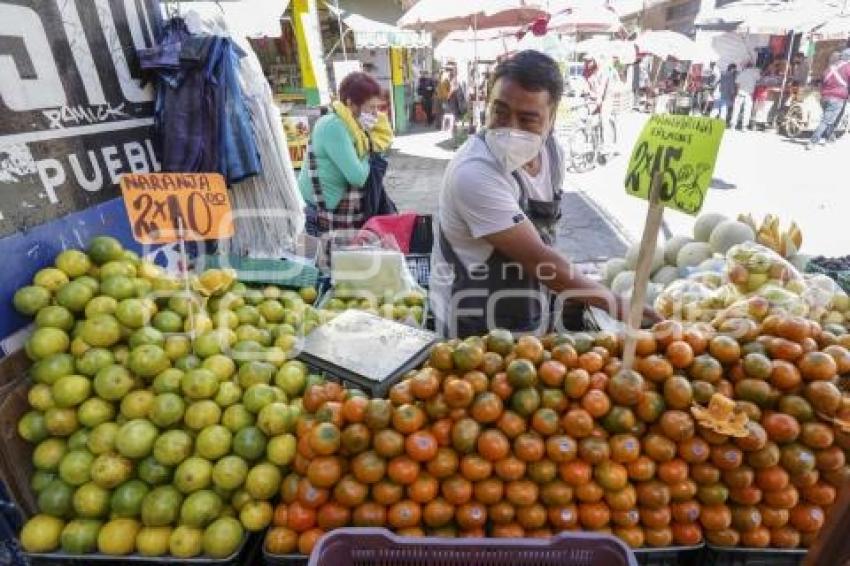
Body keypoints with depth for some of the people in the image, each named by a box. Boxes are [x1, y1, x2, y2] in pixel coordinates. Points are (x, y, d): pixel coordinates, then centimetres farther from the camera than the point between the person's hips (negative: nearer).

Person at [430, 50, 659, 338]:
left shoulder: (551, 152, -4)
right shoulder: (475, 173, -29)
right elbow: (538, 259, -27)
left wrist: (573, 291, -2)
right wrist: (616, 304, -17)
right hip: (475, 334, -6)